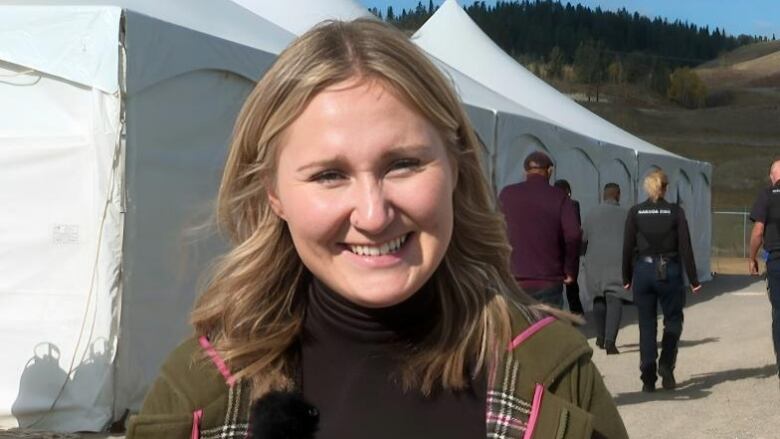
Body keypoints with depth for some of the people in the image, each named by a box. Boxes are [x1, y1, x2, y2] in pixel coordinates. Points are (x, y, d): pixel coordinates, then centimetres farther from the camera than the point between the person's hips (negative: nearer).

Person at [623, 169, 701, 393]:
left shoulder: (635, 212, -1)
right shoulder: (675, 211, -4)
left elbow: (627, 248, 1)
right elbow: (685, 247, -4)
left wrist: (626, 278, 11)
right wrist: (693, 280, 1)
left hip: (643, 271, 1)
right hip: (670, 271, -1)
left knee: (647, 325, 8)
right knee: (673, 320, 16)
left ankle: (648, 378, 6)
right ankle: (666, 365, 2)